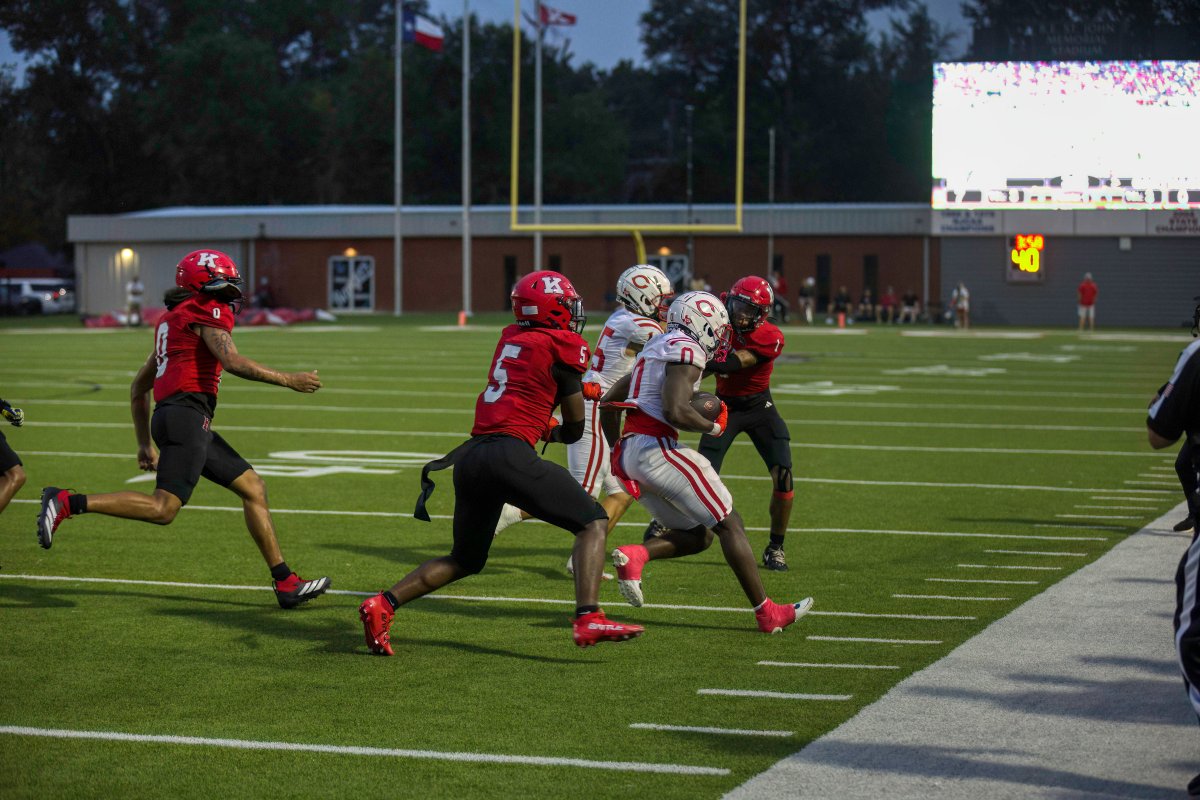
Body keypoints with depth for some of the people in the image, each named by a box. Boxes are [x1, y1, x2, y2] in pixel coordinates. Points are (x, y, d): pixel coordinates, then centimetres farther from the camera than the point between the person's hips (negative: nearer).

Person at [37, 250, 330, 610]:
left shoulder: (172, 321, 27)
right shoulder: (208, 311, 0)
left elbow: (138, 388, 29)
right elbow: (232, 361, -17)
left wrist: (145, 443, 32)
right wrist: (288, 380, -10)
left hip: (170, 416, 10)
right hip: (188, 414, -10)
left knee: (253, 488, 11)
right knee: (163, 508, -16)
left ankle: (286, 583, 10)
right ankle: (66, 503, -16)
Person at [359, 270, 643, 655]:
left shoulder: (510, 338, 20)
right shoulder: (563, 348, 1)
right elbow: (574, 429, 11)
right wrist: (552, 432, 29)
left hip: (471, 456, 7)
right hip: (510, 454, -7)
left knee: (464, 560, 22)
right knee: (592, 522, 1)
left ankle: (382, 605, 11)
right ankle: (588, 619, -16)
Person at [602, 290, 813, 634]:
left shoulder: (655, 349, 23)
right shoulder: (686, 350, -7)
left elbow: (610, 401, 27)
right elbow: (676, 412, -21)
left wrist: (617, 449, 30)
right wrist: (713, 427, -4)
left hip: (628, 452, 9)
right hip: (657, 447, -9)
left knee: (697, 534, 13)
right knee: (729, 525, 0)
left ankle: (634, 555, -11)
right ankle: (767, 613, 0)